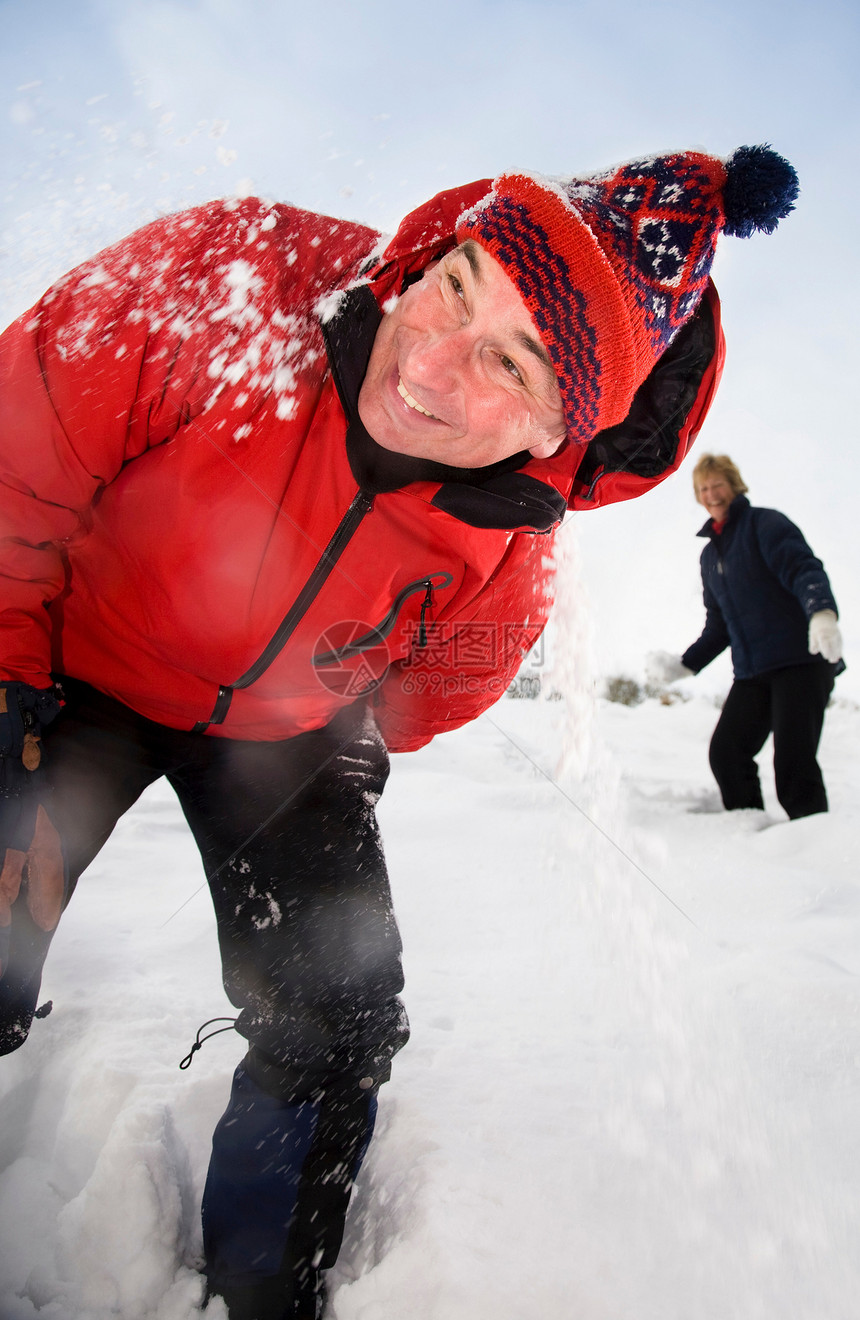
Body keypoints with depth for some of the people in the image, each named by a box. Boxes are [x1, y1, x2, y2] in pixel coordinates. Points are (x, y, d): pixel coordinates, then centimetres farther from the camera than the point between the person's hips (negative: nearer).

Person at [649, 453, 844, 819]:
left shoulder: (764, 523, 1)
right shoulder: (710, 555, 21)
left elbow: (804, 568, -16)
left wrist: (821, 612, -35)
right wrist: (685, 664, 22)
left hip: (801, 660, -7)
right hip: (751, 672, 7)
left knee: (792, 762, -15)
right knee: (725, 754, -5)